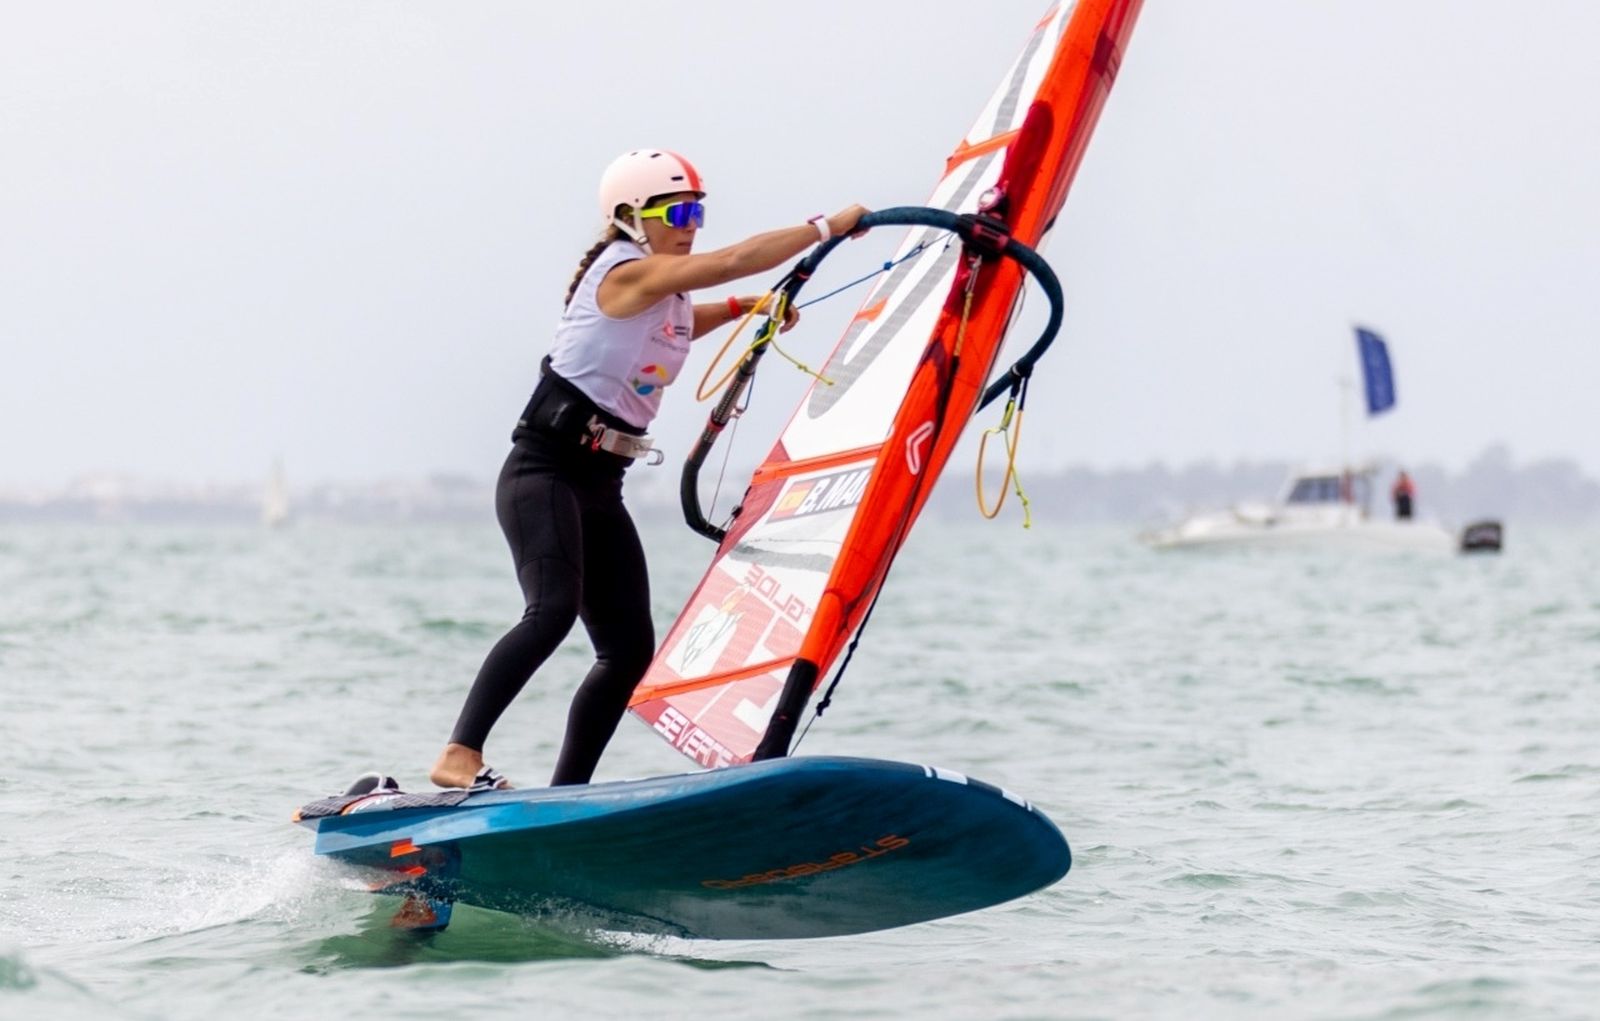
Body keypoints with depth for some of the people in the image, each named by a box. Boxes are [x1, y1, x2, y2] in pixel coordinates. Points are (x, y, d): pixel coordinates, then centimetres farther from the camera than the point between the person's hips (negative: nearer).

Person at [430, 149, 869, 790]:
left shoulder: (668, 297, 15)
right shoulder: (625, 273, -12)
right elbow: (732, 260, -22)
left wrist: (744, 307, 27)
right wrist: (829, 226, -16)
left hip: (601, 487, 9)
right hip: (542, 473, -9)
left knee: (630, 647, 2)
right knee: (553, 611, -29)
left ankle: (564, 802, 5)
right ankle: (459, 757, -33)